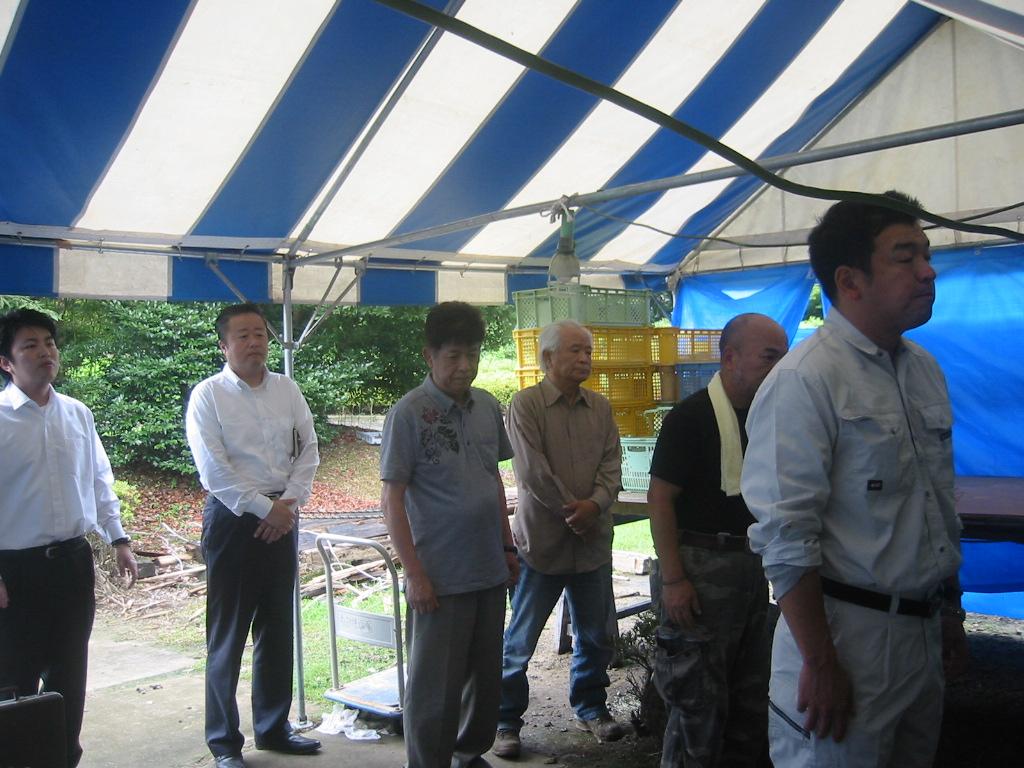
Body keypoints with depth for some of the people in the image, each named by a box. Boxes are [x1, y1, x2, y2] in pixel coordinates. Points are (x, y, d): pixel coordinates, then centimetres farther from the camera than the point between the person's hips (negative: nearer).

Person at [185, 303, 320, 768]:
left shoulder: (287, 390, 8)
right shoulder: (208, 395, -5)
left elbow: (308, 451, 6)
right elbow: (214, 469, -11)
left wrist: (290, 503, -6)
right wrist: (264, 507, -13)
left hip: (281, 517, 5)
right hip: (232, 518, -4)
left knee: (278, 628, 12)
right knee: (227, 634, 2)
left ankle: (273, 727, 27)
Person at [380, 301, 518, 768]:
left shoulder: (488, 407, 5)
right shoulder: (409, 413, -12)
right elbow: (391, 500, -11)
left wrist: (507, 546, 14)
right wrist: (415, 573, -13)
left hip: (490, 571, 6)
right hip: (439, 578, -6)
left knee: (487, 675, 17)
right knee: (435, 686, 5)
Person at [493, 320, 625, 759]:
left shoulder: (600, 407, 8)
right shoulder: (526, 404, -9)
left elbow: (612, 463, 1)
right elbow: (533, 472, -15)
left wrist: (595, 503, -16)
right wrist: (571, 513, -12)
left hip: (593, 540, 5)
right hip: (541, 540, -5)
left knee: (596, 636, 17)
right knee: (519, 641, 6)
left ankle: (590, 707, 36)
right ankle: (507, 720, 20)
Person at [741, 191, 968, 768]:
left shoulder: (926, 369, 9)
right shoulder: (804, 382, -17)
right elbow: (786, 537, -20)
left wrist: (951, 613, 17)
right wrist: (820, 665, -19)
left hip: (924, 634, 8)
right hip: (848, 635, -7)